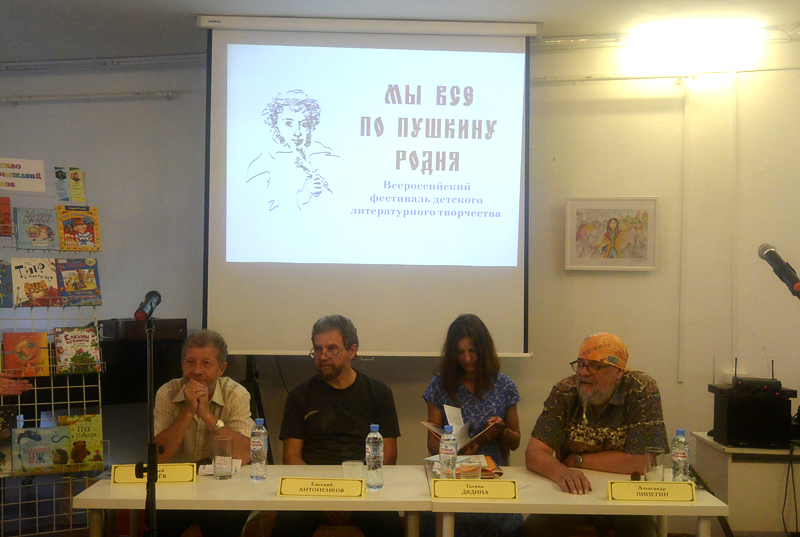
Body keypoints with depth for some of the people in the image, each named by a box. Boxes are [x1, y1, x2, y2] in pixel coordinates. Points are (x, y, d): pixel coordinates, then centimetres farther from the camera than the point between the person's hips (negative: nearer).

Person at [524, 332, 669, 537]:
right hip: (572, 494, 2)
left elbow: (641, 462, -18)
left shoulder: (643, 391, -12)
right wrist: (561, 472, -36)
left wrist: (577, 460, -11)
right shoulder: (564, 392, -6)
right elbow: (534, 453, -14)